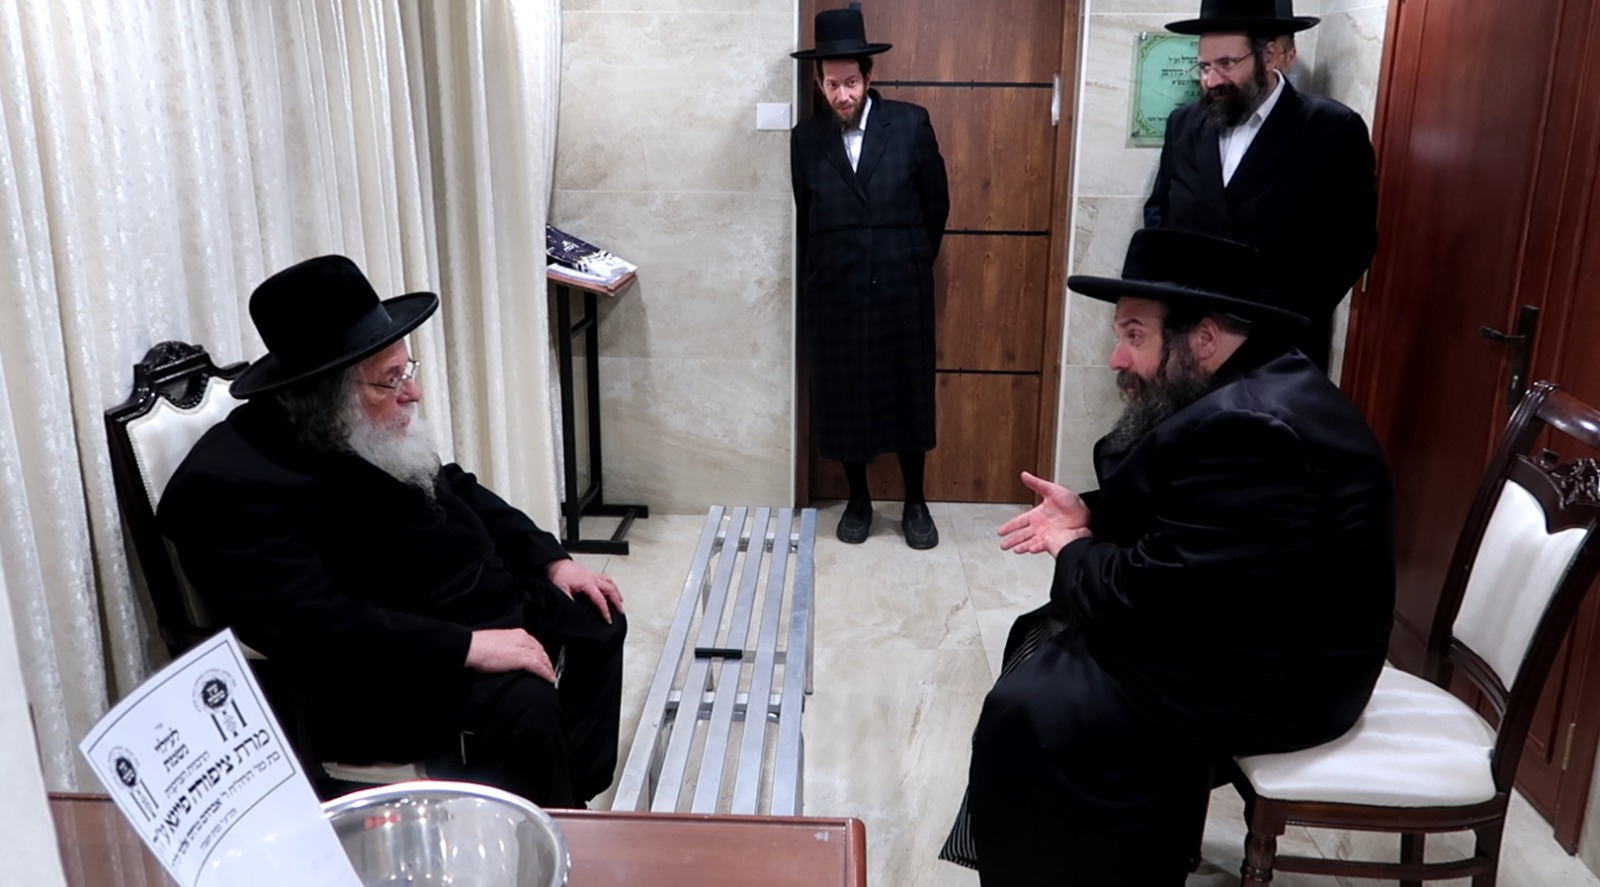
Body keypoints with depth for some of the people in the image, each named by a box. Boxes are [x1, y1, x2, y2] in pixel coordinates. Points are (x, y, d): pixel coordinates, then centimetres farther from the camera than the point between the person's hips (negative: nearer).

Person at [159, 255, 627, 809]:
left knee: (597, 622, 16)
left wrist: (549, 558, 6)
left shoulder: (372, 428, 2)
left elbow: (453, 489, 16)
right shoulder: (233, 486, -23)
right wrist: (465, 646, -31)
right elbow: (311, 628, -30)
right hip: (380, 678, -9)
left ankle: (577, 807, 25)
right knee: (522, 707, -30)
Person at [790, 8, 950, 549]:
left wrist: (914, 264, 11)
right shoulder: (806, 139, 3)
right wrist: (819, 279, 12)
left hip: (901, 288, -1)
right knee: (843, 398, 7)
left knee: (907, 395, 8)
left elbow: (937, 204, 7)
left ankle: (915, 503, 22)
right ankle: (858, 500, 24)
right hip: (834, 292, 1)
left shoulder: (911, 124, -1)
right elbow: (805, 220, 11)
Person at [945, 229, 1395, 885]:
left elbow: (1155, 591, -29)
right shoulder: (1246, 393, 5)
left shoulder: (1249, 429, -29)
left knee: (1026, 714, -15)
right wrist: (1090, 513, -1)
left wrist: (1074, 554, -9)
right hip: (1248, 630, 11)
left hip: (1270, 676, -11)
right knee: (1041, 639, 15)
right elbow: (1169, 510, 16)